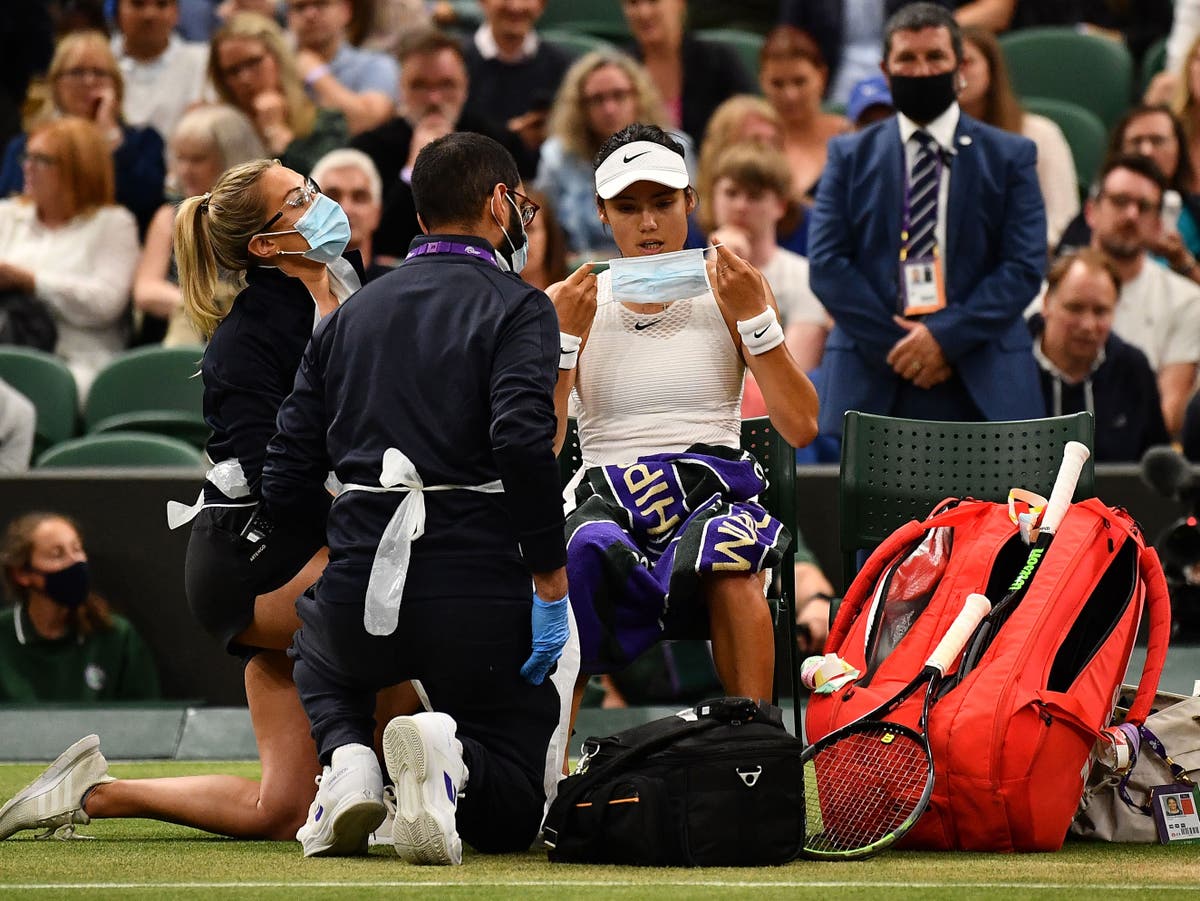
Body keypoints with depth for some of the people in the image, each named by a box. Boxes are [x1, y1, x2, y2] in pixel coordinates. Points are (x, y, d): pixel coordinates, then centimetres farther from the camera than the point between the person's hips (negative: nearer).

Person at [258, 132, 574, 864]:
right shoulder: (518, 308, 0)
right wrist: (552, 586, -15)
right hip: (478, 598, -4)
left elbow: (287, 482, 14)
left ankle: (349, 758, 5)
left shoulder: (350, 316, 16)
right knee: (512, 817, 12)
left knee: (319, 657, 40)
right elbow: (523, 442, -18)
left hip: (362, 591, 4)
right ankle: (449, 753, -24)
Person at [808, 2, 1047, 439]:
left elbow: (1025, 267, 2)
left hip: (981, 388, 0)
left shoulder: (1010, 156, 10)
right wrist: (894, 346, -8)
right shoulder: (850, 156, 12)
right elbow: (826, 265, 4)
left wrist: (946, 337, -10)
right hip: (872, 383, 1)